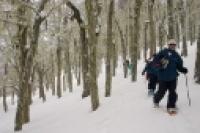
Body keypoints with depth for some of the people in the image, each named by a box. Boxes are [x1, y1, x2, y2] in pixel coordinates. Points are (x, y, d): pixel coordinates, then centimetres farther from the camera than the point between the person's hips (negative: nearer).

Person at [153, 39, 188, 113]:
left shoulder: (176, 55, 14)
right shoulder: (164, 52, -1)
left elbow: (179, 66, 15)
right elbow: (156, 59, -7)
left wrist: (183, 70, -4)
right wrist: (161, 61, -26)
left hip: (173, 77, 4)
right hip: (163, 76, -4)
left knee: (172, 92, -3)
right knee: (161, 92, 4)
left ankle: (171, 106, 6)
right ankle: (156, 101, 34)